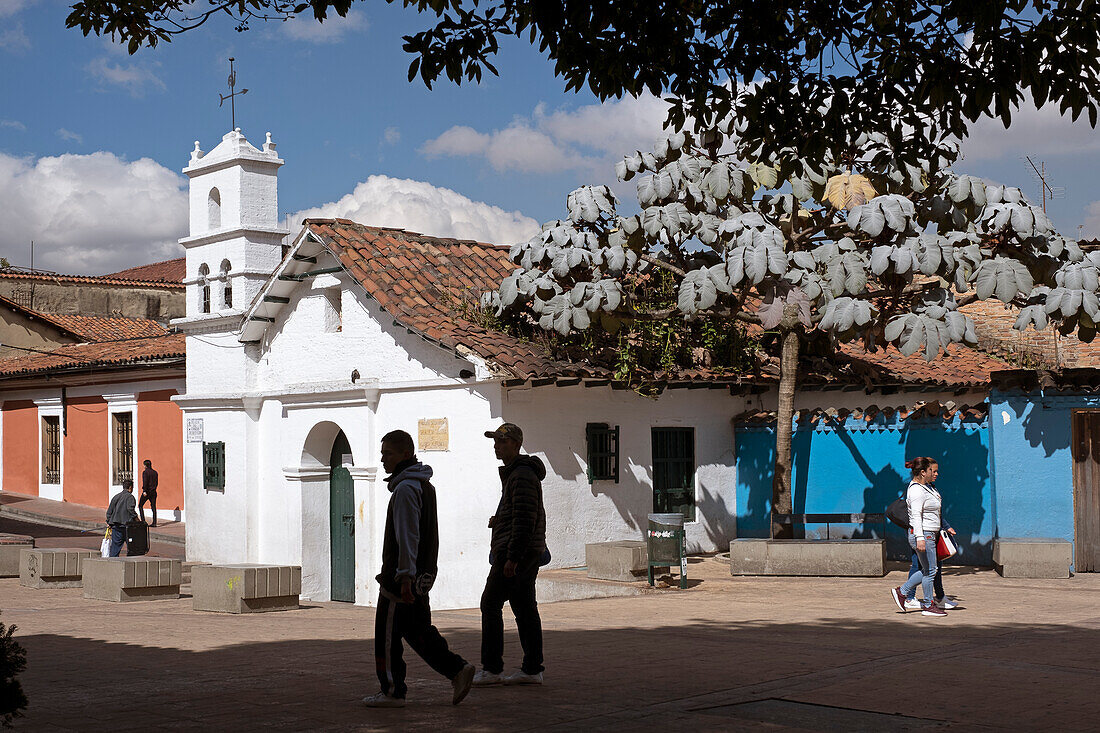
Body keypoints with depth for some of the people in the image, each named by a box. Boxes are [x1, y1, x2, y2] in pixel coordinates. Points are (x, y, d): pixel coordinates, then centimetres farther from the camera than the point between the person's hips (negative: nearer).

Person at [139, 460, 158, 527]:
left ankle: (143, 520, -1)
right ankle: (154, 523, 0)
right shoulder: (155, 472, 10)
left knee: (140, 505, 7)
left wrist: (144, 491, -21)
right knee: (153, 507, 5)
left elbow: (145, 482, -18)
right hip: (153, 492, 6)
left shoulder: (145, 472, -9)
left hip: (147, 492, -6)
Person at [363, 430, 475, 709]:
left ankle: (392, 691, 6)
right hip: (422, 575, 10)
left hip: (400, 576, -10)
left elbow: (407, 536, -22)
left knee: (388, 634, 0)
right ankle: (457, 670, 7)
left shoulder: (406, 488, -15)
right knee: (418, 630, 14)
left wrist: (405, 576, -24)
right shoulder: (424, 484, 17)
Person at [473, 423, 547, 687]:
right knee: (525, 609, 9)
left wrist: (512, 558, -23)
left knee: (490, 604, -7)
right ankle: (532, 670, 11)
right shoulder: (513, 472, 20)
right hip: (526, 555, 10)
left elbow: (524, 521, -21)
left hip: (515, 553, -10)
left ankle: (492, 669, -5)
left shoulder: (522, 475, -14)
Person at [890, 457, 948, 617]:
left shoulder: (928, 486, 14)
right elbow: (916, 516, -24)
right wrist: (920, 538, -31)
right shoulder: (917, 491, -18)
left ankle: (901, 592, 21)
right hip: (923, 535, -11)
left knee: (929, 570, 15)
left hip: (930, 535, 11)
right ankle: (928, 606, 9)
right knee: (930, 571, -1)